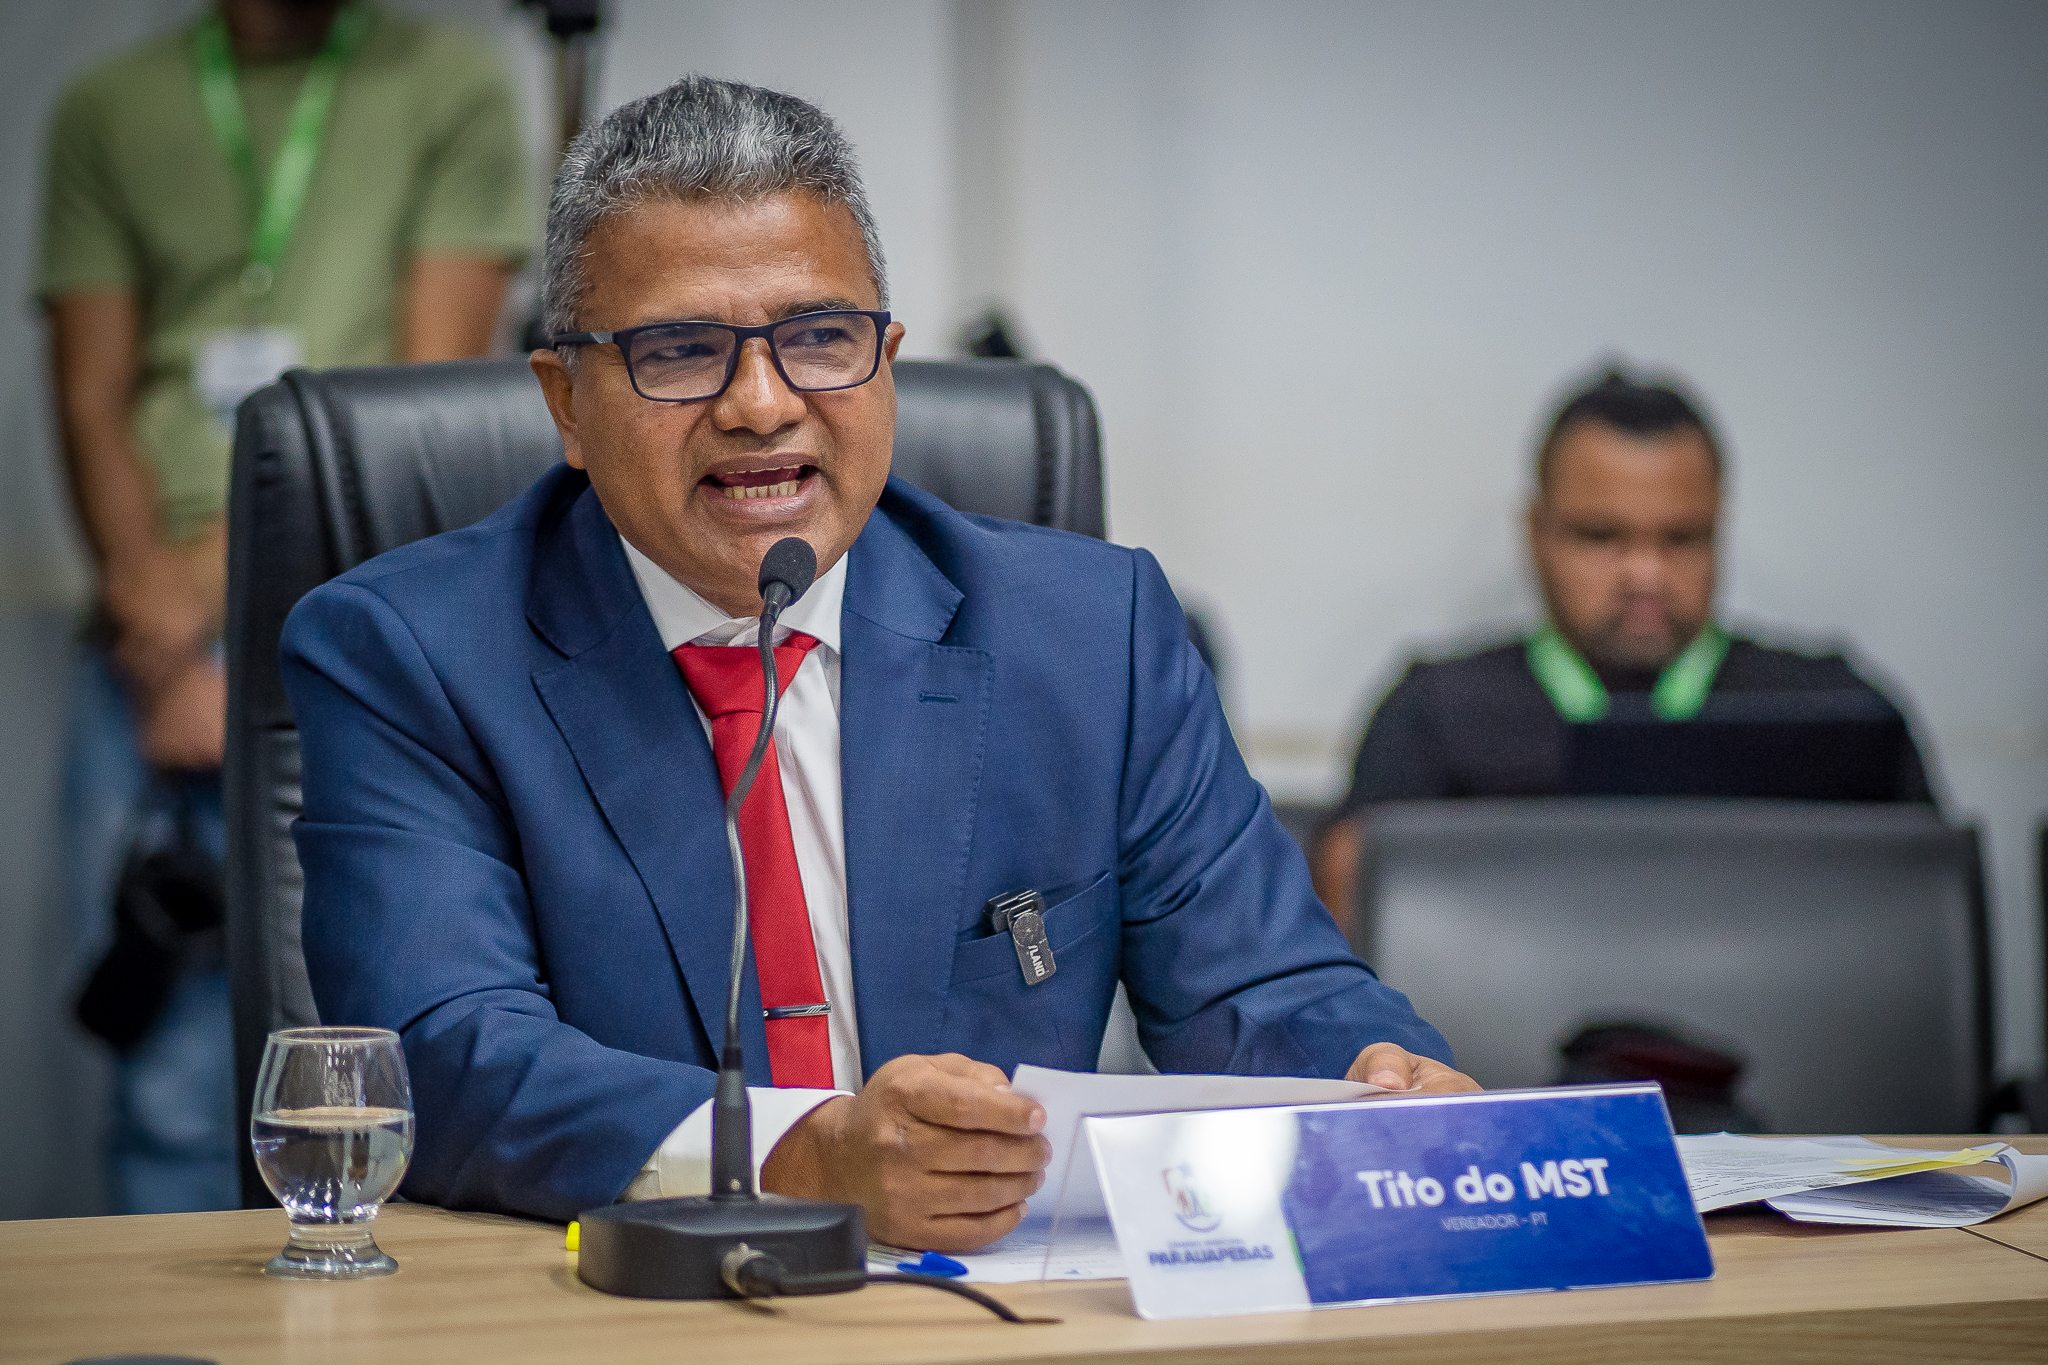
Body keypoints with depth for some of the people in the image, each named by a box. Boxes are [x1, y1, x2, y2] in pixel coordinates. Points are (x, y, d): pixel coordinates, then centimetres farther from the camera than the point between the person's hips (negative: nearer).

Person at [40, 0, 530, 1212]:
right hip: (157, 654, 2)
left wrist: (228, 564, -8)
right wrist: (163, 624, -6)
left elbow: (434, 399, 1)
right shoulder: (109, 110, 15)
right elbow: (91, 402, 8)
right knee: (173, 1082, -1)